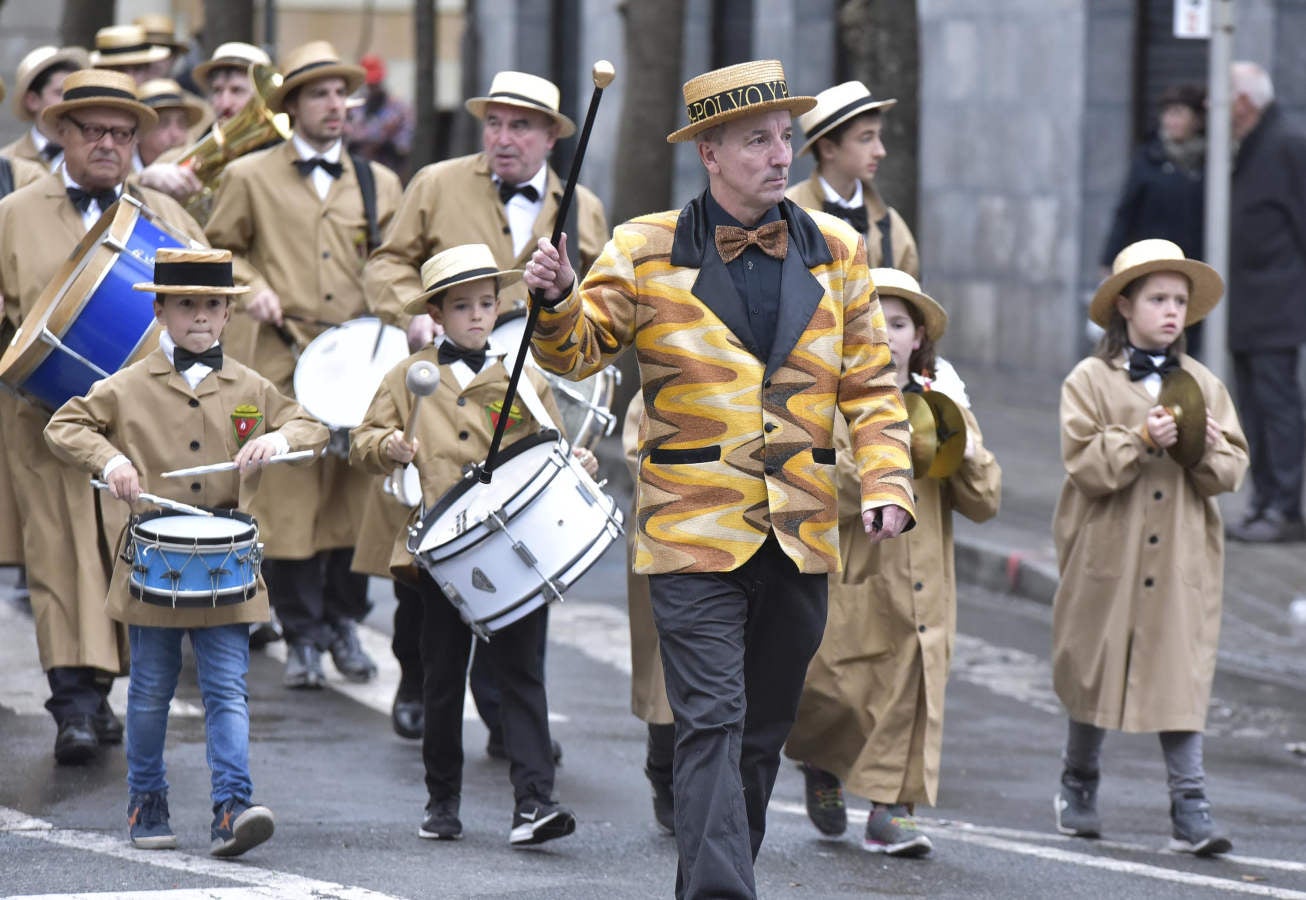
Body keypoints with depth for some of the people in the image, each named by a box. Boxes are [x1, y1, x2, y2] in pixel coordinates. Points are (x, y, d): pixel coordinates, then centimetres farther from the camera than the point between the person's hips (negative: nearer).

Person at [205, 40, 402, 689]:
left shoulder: (380, 184, 14)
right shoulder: (250, 177, 8)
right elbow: (218, 248, 14)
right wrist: (251, 288, -4)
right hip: (283, 361, -2)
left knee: (355, 495, 4)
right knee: (288, 498, -5)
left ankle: (344, 624, 17)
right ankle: (302, 636, 3)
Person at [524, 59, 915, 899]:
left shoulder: (837, 252, 8)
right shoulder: (645, 252, -1)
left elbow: (872, 383, 12)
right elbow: (579, 352, 2)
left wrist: (887, 482, -1)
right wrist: (557, 301, -20)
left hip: (800, 538, 4)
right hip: (696, 536, -4)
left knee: (763, 732, 13)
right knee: (712, 725, -14)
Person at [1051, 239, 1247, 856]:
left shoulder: (1203, 385, 9)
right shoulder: (1090, 381, 0)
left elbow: (1231, 473, 6)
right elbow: (1084, 463, -11)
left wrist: (1211, 452, -14)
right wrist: (1140, 439, -22)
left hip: (1182, 558, 2)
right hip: (1108, 553, -2)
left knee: (1181, 676, -4)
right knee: (1096, 670, 8)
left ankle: (1190, 808, -7)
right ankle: (1078, 788, 27)